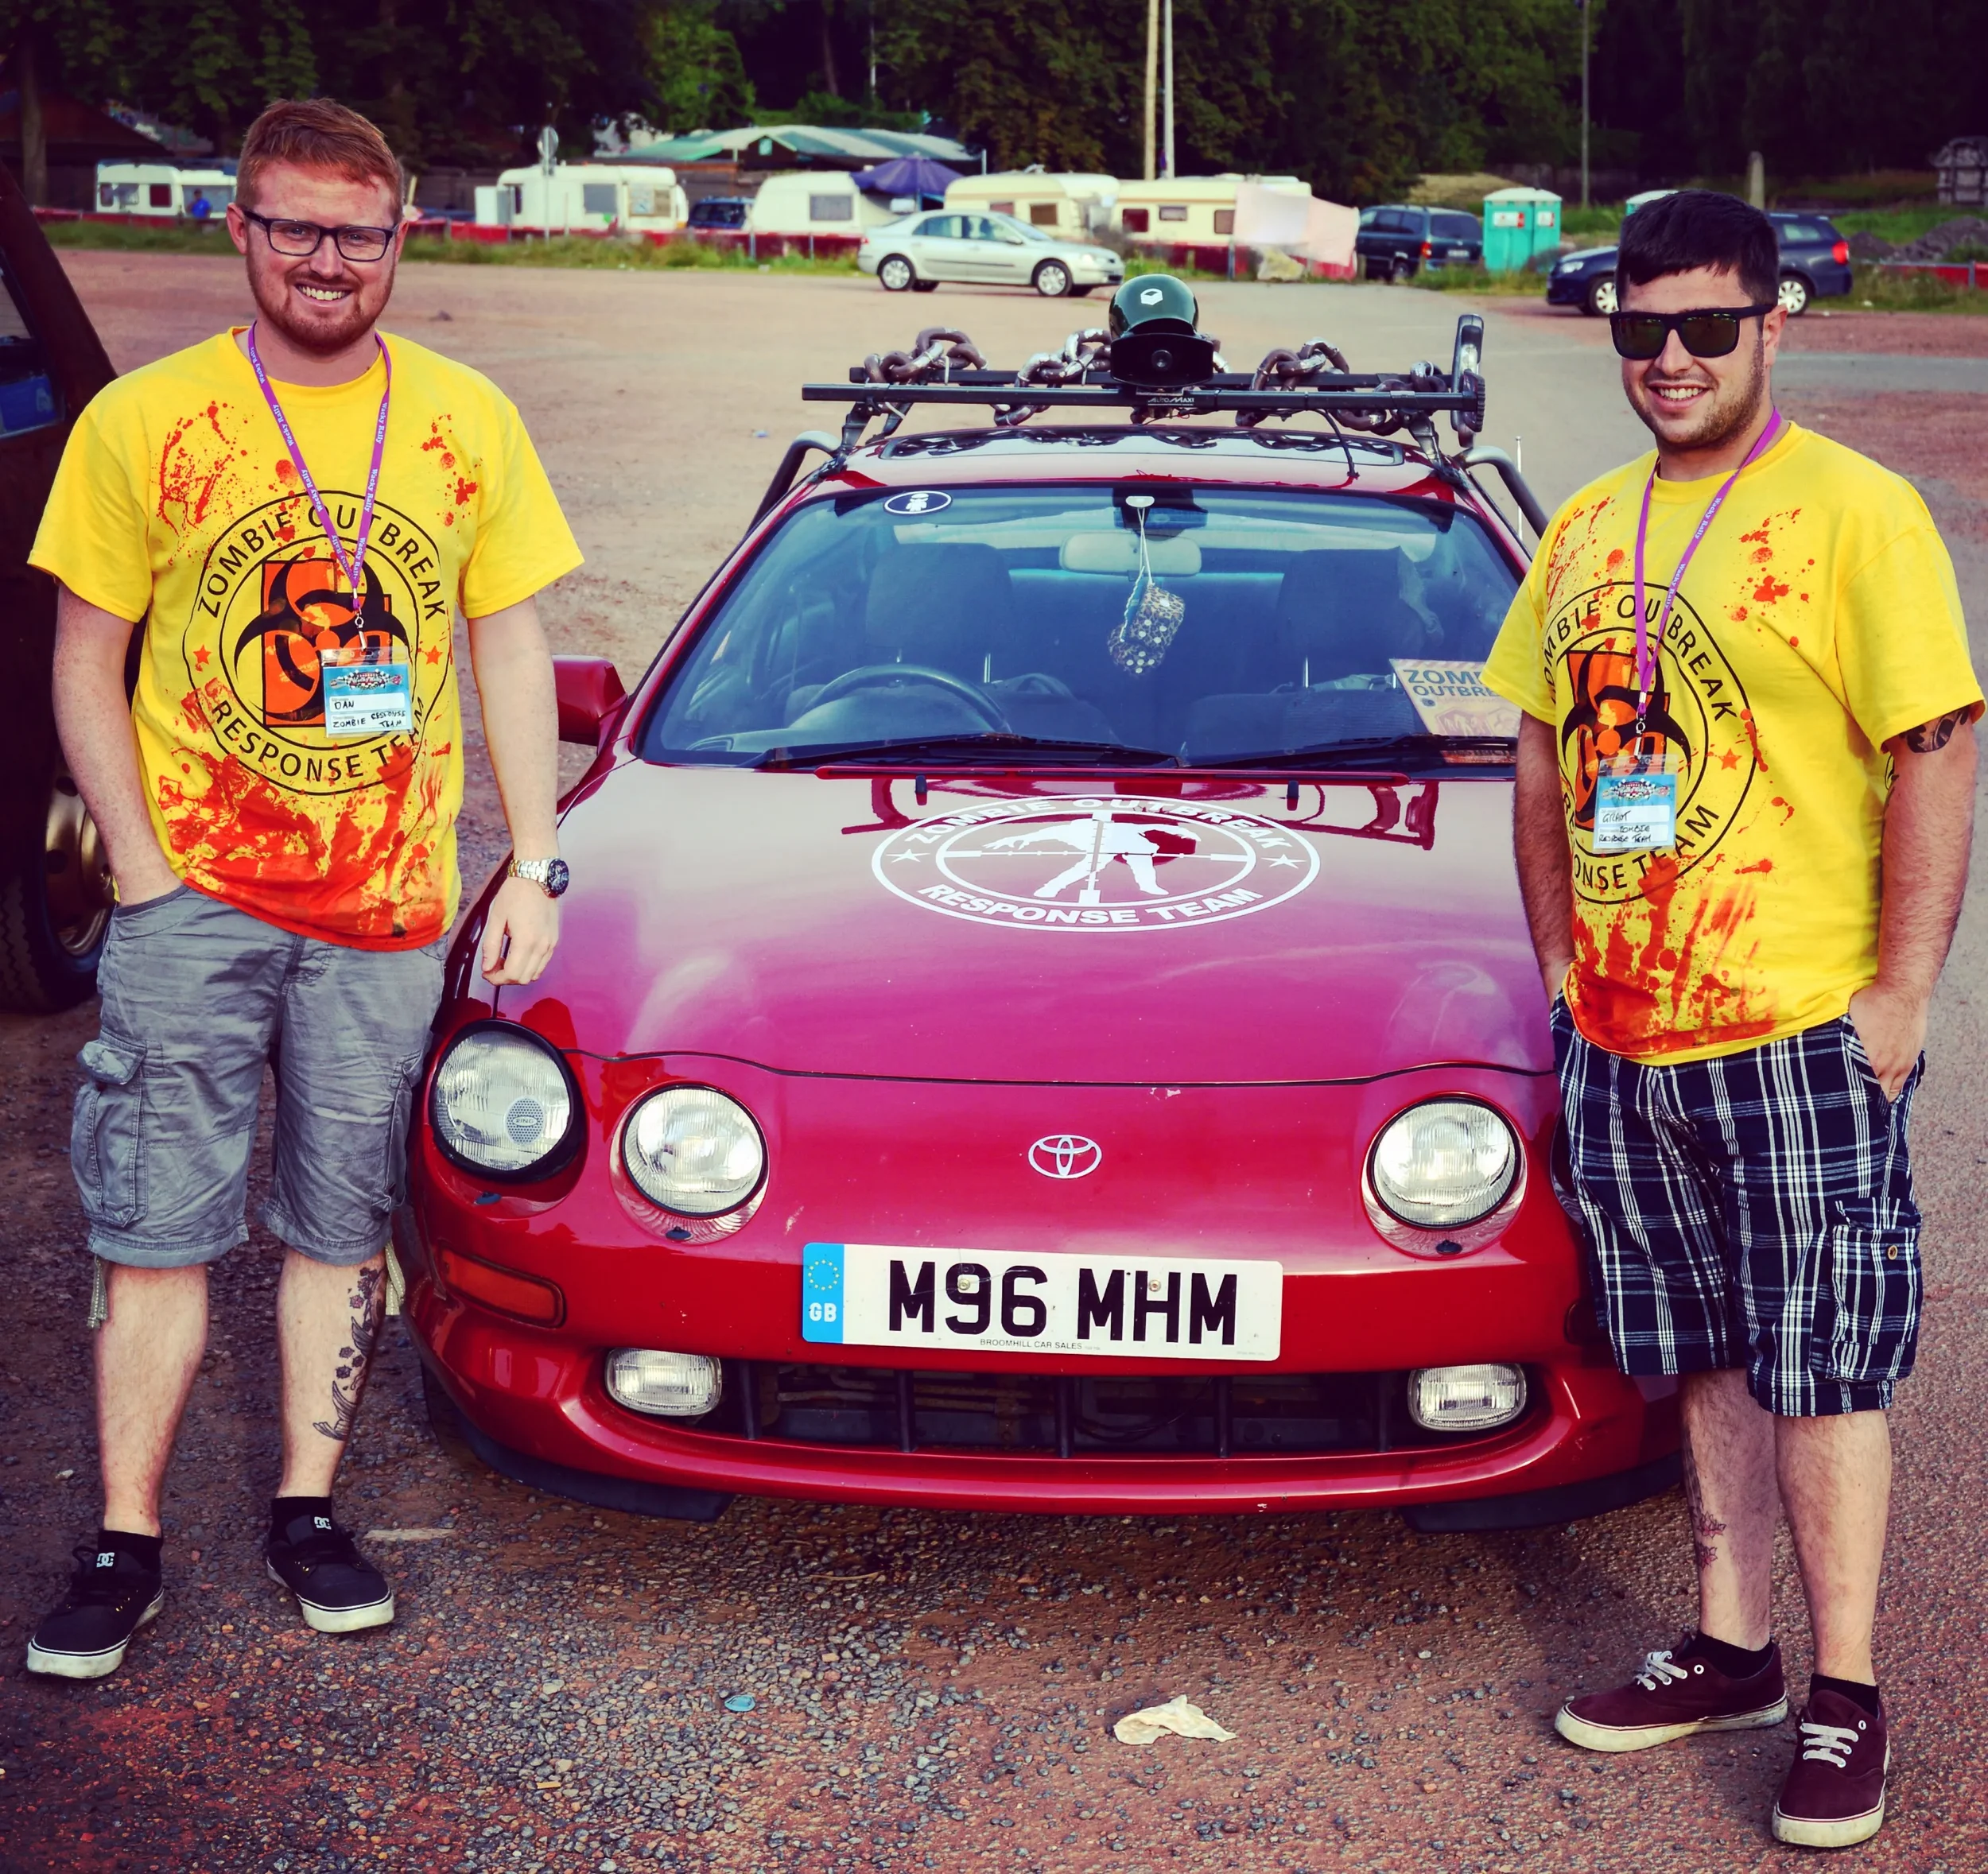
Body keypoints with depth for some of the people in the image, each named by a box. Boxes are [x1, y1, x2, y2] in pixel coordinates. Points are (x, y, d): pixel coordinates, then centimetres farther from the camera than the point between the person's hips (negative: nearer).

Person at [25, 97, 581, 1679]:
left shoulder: (469, 423, 4)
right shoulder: (142, 422, -2)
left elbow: (510, 650, 10)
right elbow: (87, 667, 1)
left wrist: (536, 866, 4)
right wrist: (144, 872, -7)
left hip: (389, 905, 2)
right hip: (194, 896, -2)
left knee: (342, 1225, 10)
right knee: (156, 1233, 0)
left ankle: (309, 1512, 22)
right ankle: (127, 1547, 10)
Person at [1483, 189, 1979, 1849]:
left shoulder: (1855, 512, -7)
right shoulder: (1587, 528, 12)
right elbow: (1544, 758, 18)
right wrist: (1562, 959, 12)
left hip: (1802, 1028, -6)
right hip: (1626, 1033, 6)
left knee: (1823, 1368, 0)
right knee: (1706, 1359, 15)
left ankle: (1848, 1701, 11)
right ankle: (1730, 1652, 27)